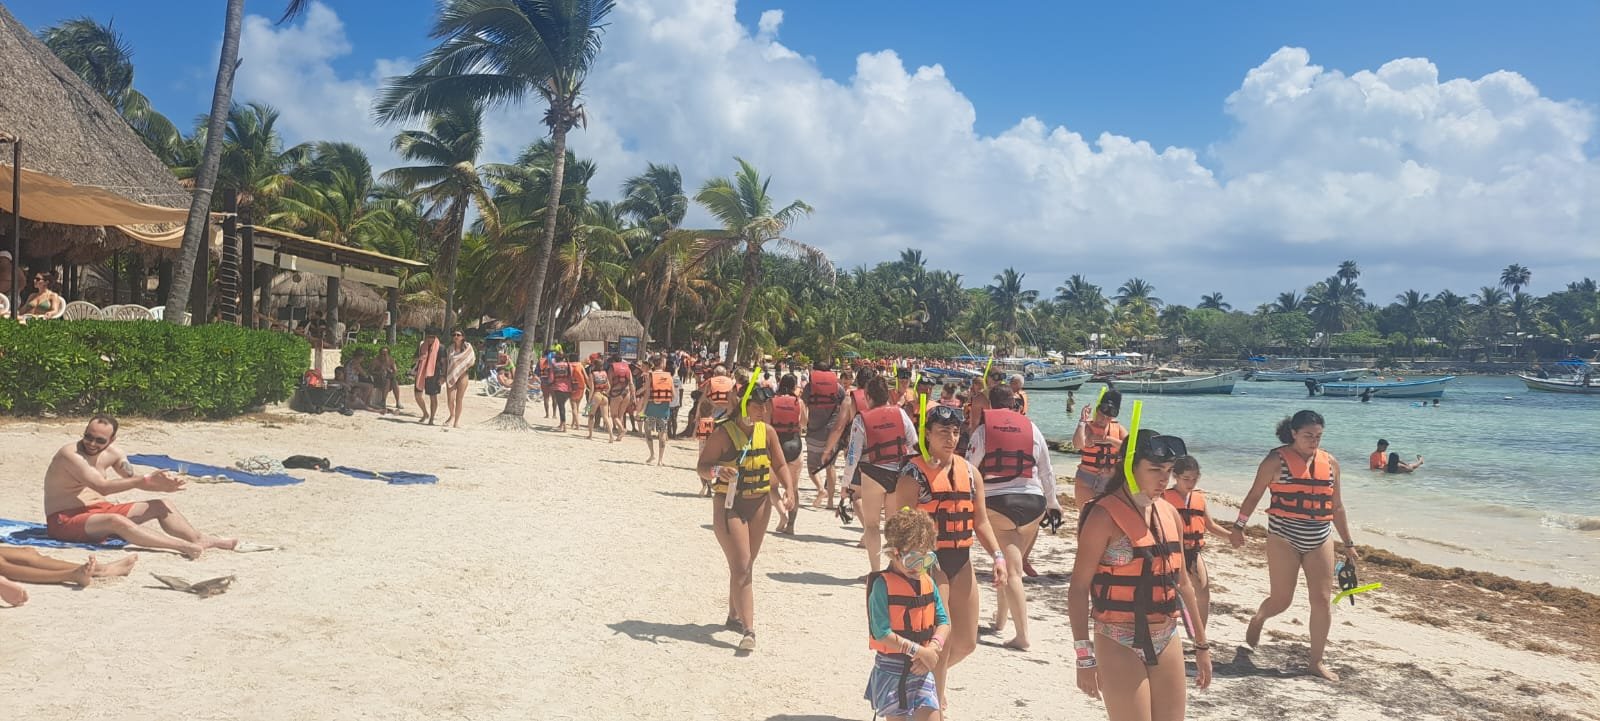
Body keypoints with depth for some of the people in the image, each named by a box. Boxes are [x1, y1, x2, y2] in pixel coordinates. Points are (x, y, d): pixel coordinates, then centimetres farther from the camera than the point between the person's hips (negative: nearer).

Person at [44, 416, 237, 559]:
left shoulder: (113, 454, 5)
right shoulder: (70, 454, -19)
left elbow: (133, 481, 1)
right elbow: (102, 487, -29)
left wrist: (162, 485, -21)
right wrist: (147, 479, -33)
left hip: (99, 510, 9)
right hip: (65, 520, -9)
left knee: (161, 506, -2)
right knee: (117, 521, -37)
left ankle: (199, 540, -20)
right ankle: (185, 547, -49)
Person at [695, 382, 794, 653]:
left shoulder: (766, 431, 1)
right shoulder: (723, 433, -14)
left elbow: (780, 465, 10)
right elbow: (701, 467, -11)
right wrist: (716, 471, -33)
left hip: (759, 504, 5)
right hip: (729, 505, -5)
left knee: (746, 565, 16)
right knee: (741, 567, -10)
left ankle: (735, 616, 34)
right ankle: (748, 630, -11)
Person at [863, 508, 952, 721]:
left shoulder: (928, 583, 4)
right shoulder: (882, 585, -15)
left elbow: (944, 622, 5)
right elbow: (882, 633, -20)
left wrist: (933, 649, -13)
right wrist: (919, 651, -20)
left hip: (921, 668, 5)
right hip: (891, 668, -5)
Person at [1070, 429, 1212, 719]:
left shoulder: (1169, 513, 7)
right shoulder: (1105, 515, -13)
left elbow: (1182, 582, 16)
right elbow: (1079, 587, -13)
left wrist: (1201, 643, 18)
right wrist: (1084, 655, -15)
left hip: (1167, 642, 6)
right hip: (1120, 645, -6)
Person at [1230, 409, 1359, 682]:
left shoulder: (1330, 462, 6)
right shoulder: (1277, 460, -8)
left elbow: (1337, 506, 13)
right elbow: (1254, 495, -3)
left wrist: (1348, 543, 15)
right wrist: (1239, 525, -9)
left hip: (1320, 540, 4)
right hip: (1284, 539, -4)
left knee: (1322, 600, 1)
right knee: (1281, 600, 0)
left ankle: (1317, 661, 15)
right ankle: (1258, 619, 36)